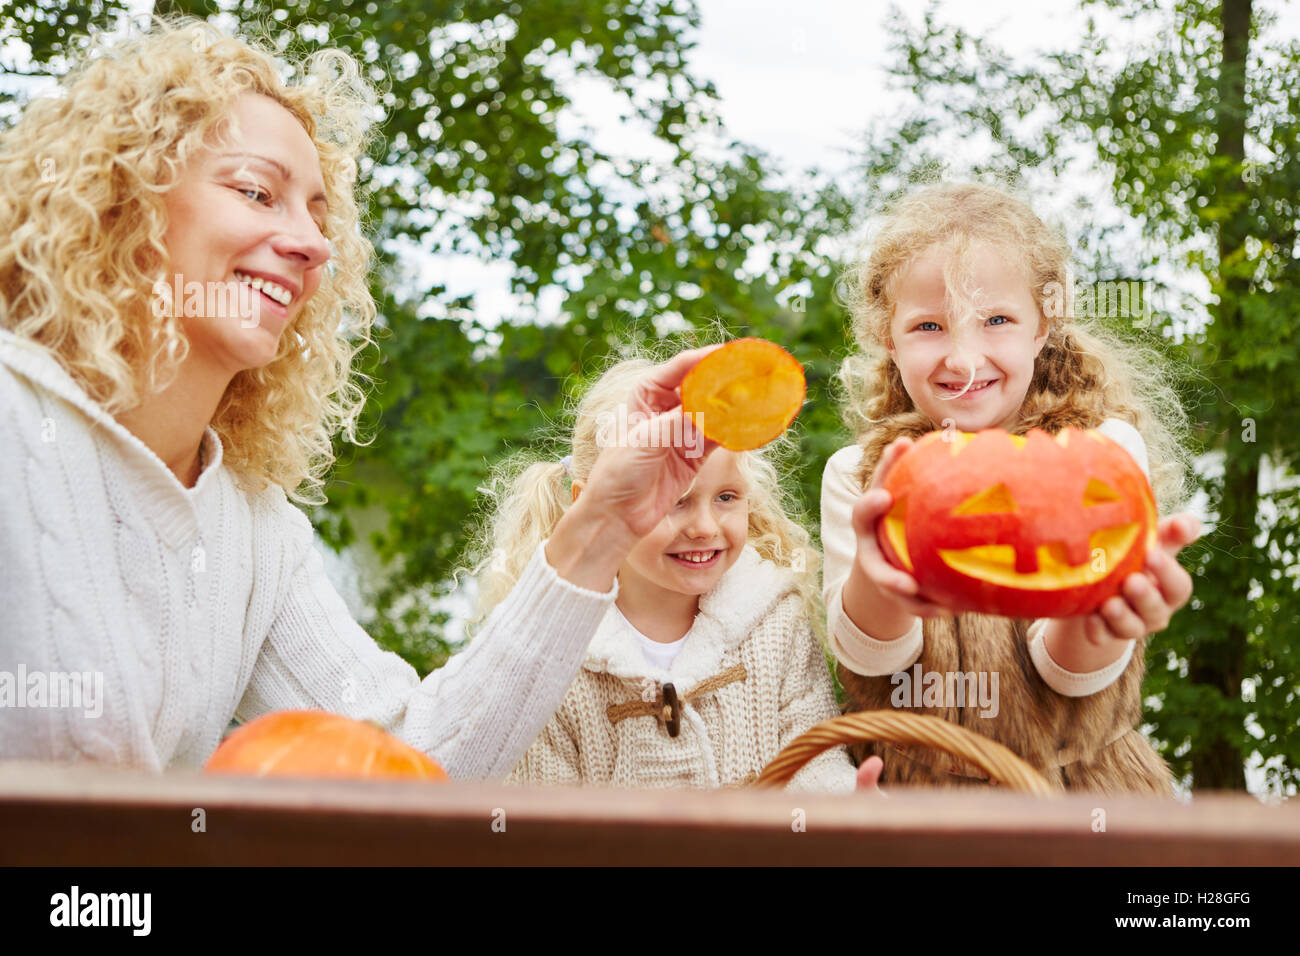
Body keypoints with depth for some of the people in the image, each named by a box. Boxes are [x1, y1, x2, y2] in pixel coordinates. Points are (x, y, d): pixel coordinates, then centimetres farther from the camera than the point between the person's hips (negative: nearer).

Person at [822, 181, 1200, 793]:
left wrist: (1095, 610, -31)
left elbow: (1069, 674, -9)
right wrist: (873, 580, -30)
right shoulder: (856, 475, 1)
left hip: (1074, 778, 0)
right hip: (912, 783, 0)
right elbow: (868, 658, -9)